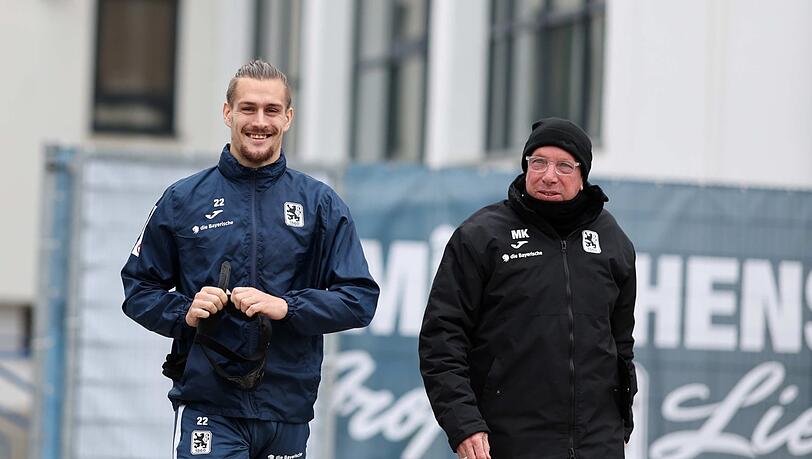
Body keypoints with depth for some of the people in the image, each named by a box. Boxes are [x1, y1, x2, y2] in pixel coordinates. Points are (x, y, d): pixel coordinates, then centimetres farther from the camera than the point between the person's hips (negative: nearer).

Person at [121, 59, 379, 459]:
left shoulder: (320, 204, 6)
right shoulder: (183, 200, 6)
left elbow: (360, 299, 1)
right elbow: (138, 288, 10)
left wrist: (286, 306, -14)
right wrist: (184, 313, -10)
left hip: (288, 413, 2)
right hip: (207, 407, -2)